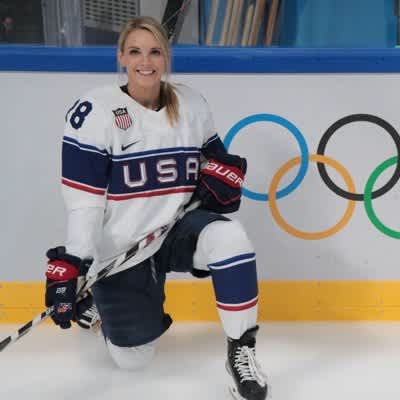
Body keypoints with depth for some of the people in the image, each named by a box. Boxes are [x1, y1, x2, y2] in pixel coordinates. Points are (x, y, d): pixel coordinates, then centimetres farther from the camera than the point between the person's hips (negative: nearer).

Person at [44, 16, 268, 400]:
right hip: (120, 251, -2)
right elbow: (81, 200, -14)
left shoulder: (192, 105, 1)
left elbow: (216, 158, 15)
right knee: (132, 358, 6)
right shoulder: (95, 110, -12)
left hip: (178, 228, 3)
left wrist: (222, 176, -9)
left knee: (229, 236, -32)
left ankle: (240, 351, -14)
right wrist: (70, 266, -20)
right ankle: (102, 301, 39)